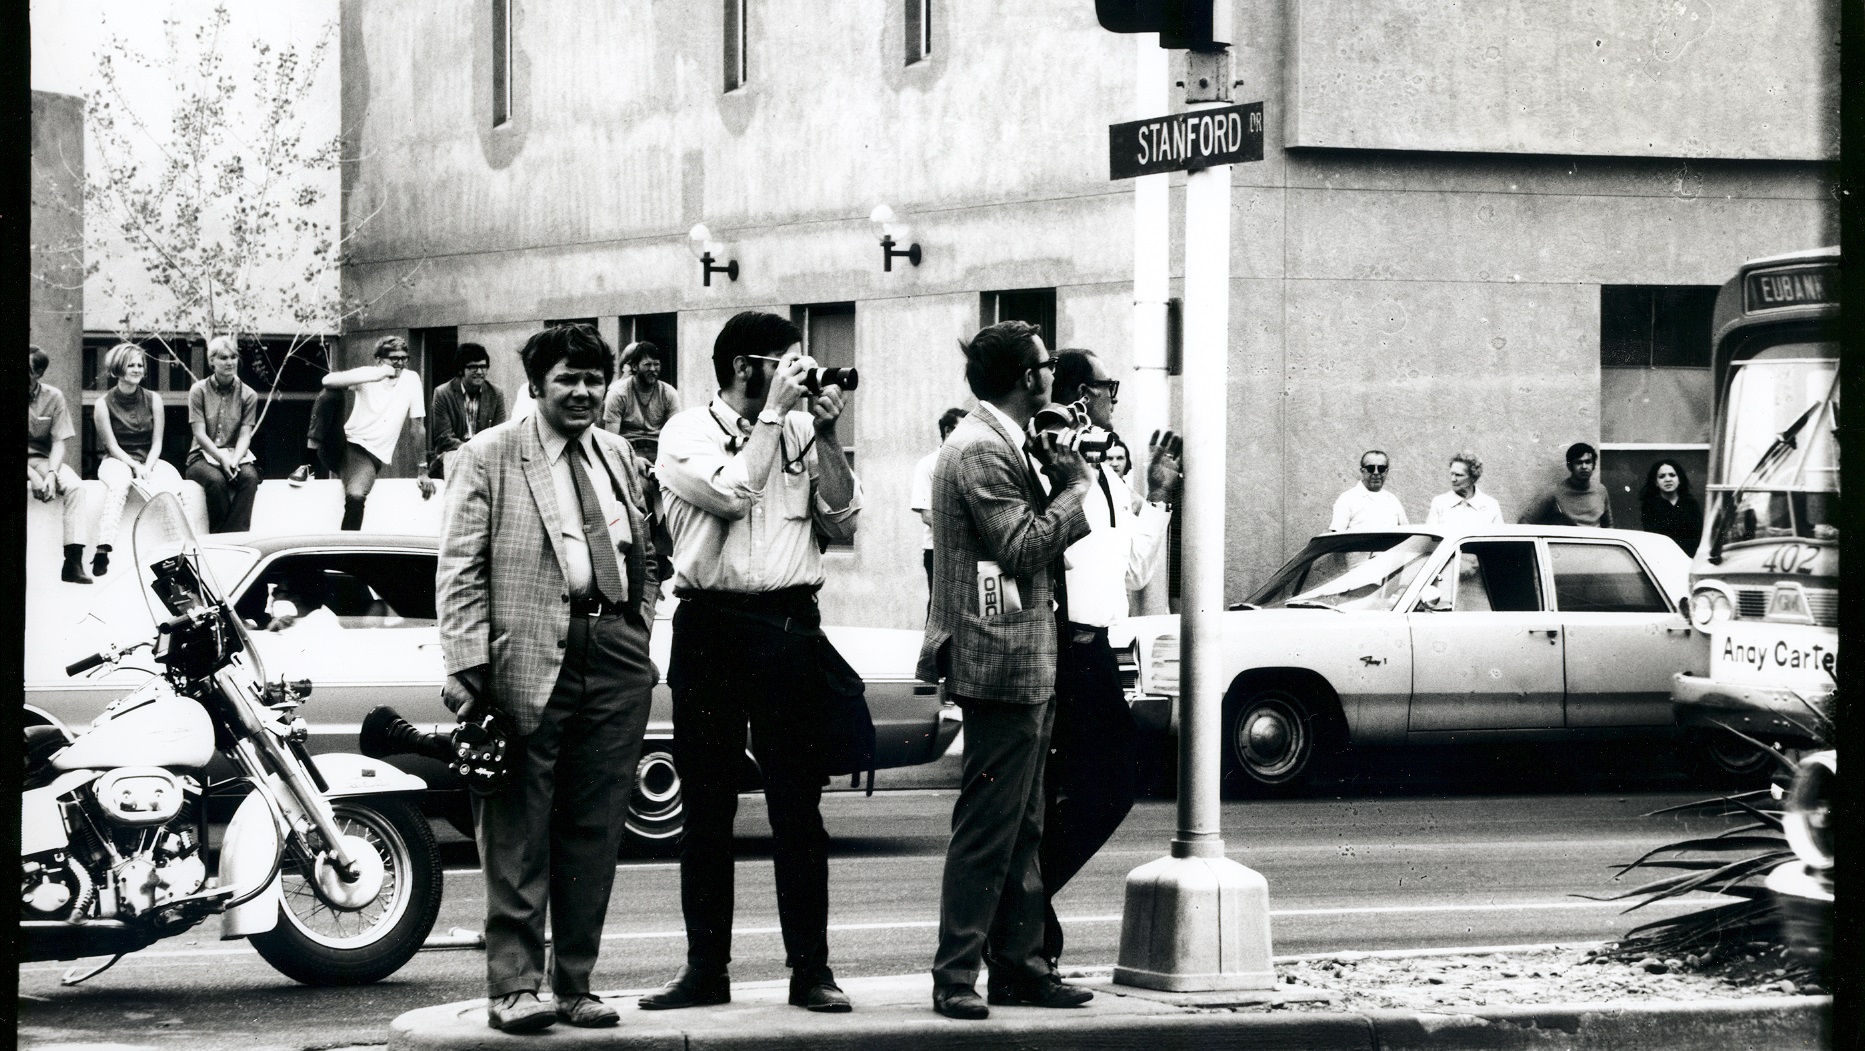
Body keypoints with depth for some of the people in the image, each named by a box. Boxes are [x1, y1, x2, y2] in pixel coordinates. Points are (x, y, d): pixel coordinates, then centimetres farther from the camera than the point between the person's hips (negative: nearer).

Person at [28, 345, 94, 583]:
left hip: (43, 459, 2)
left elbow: (59, 443, -3)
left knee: (73, 486, -27)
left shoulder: (53, 397, -2)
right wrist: (33, 476, -23)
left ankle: (73, 561, -29)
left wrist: (51, 474, -22)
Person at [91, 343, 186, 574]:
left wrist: (147, 467, -14)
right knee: (119, 484, -39)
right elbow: (112, 445, -5)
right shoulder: (104, 404, -3)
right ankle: (103, 550, -52)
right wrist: (135, 467, -19)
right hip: (117, 460, -3)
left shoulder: (153, 399, 6)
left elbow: (157, 442, 4)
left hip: (149, 461, 3)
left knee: (172, 485, -31)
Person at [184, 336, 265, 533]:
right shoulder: (199, 390, 2)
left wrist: (234, 461, -21)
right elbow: (200, 434, -6)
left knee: (250, 476, -32)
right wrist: (223, 459, -20)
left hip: (236, 455, 2)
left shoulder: (247, 395, 7)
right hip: (204, 455, -2)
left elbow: (245, 435, -1)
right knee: (215, 479, -35)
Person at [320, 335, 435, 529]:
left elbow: (418, 426, 4)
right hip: (345, 441, 1)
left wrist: (423, 470, 2)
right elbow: (328, 381, -22)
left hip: (371, 455, -1)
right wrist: (374, 377, -29)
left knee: (355, 496, -31)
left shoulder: (411, 379, 0)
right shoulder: (368, 374, -3)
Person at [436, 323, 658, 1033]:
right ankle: (512, 987, -1)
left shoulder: (617, 456, 18)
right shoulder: (489, 457, 1)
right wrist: (468, 665, -12)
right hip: (530, 657, -5)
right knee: (518, 835, -3)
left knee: (595, 834, 7)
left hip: (615, 657, 5)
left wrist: (638, 641, 14)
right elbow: (459, 572, -3)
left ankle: (574, 985, 13)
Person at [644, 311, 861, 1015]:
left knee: (797, 804, 2)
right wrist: (774, 412, -9)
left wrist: (825, 432, -2)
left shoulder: (801, 431, 11)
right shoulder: (687, 434, 1)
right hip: (709, 626, -2)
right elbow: (732, 491, -16)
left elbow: (843, 520, 5)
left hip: (788, 626, 2)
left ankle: (811, 969, 5)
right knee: (706, 804, 4)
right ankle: (707, 968, 11)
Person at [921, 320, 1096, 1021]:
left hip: (1025, 668, 11)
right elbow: (1022, 547, -21)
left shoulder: (998, 445, 18)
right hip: (1003, 664, -11)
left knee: (1021, 829, 14)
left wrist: (1063, 487, 8)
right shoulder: (982, 452, -16)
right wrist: (1075, 486, -11)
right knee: (986, 830, -9)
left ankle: (1019, 967, 20)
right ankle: (955, 979, -6)